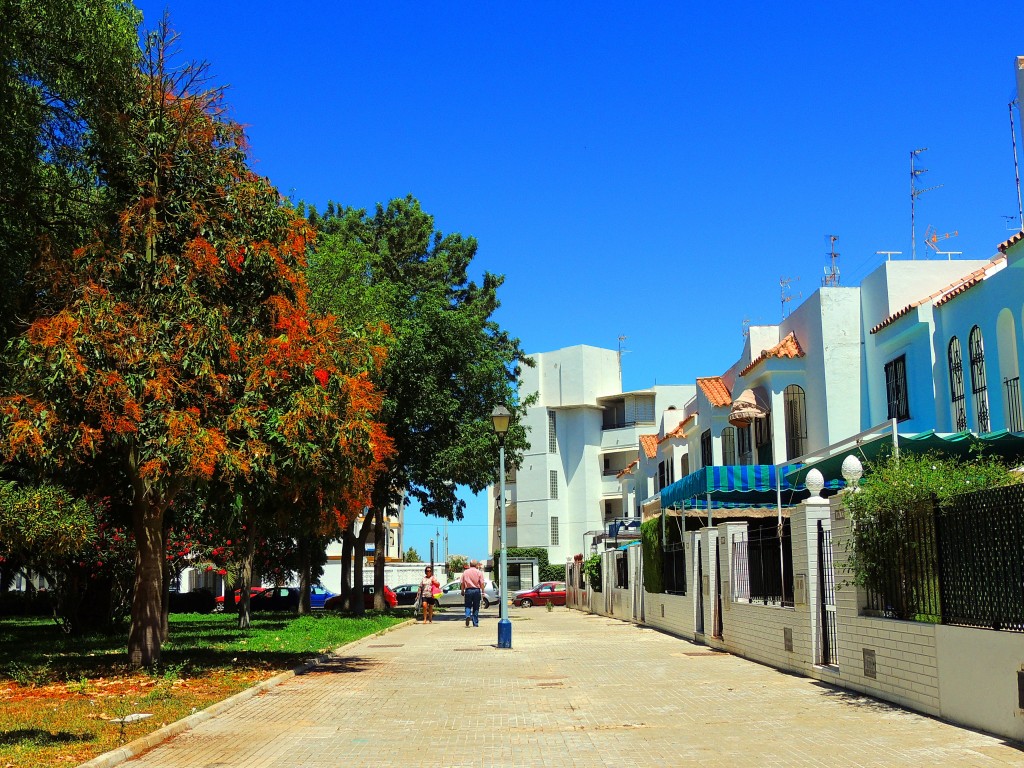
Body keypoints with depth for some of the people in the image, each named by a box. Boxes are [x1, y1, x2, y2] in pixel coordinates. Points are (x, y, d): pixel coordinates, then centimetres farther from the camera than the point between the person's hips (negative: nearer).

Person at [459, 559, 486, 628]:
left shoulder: (465, 572, 6)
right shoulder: (479, 572, 0)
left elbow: (462, 583, 5)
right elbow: (482, 583, -5)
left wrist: (462, 591, 14)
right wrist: (483, 592, 1)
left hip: (468, 590, 1)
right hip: (476, 590, -1)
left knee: (468, 606, 8)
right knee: (476, 607, 8)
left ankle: (468, 616, -21)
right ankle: (475, 623, 10)